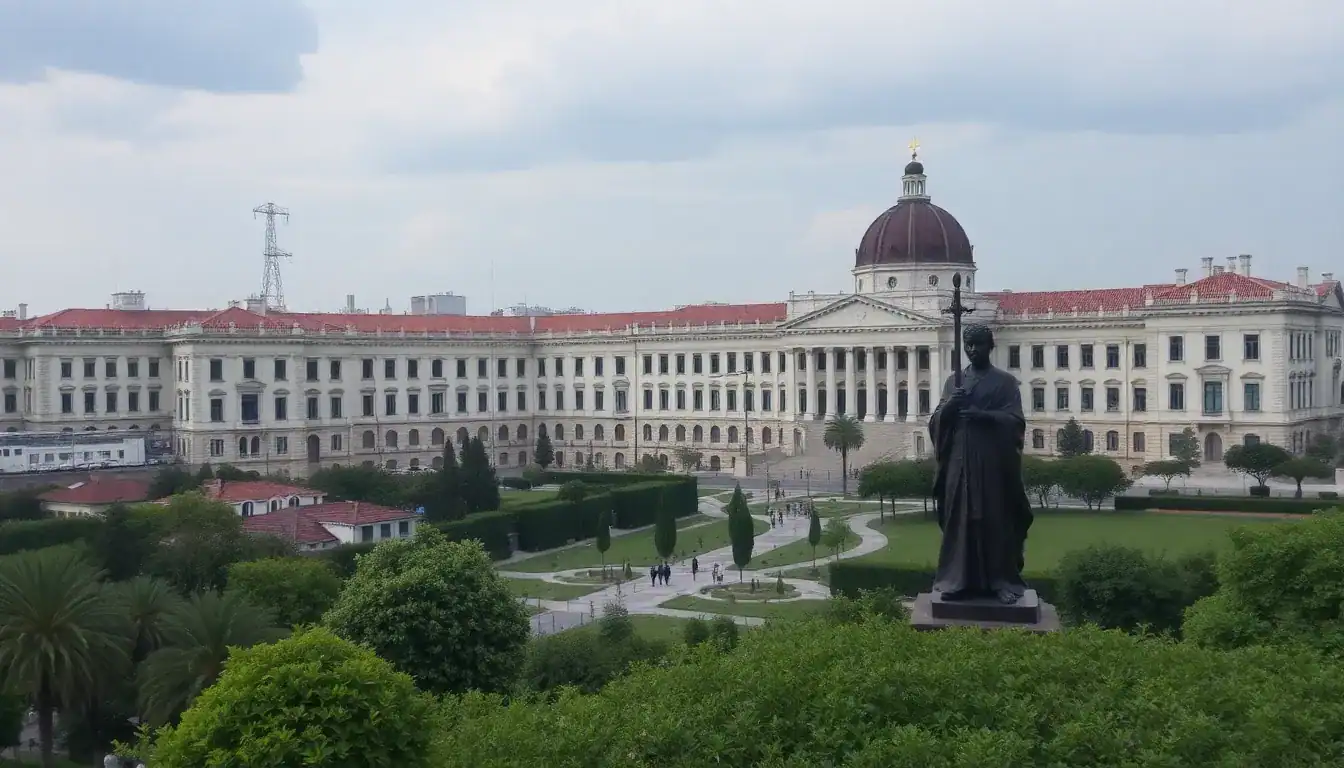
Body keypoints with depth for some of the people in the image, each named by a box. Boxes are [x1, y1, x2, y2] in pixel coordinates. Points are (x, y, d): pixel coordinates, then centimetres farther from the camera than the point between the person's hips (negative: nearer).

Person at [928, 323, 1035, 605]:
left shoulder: (1005, 381, 5)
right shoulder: (954, 381, 14)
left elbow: (1016, 420, -5)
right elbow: (936, 421, 7)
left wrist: (982, 414, -19)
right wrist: (949, 406, -14)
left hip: (994, 463, -2)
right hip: (960, 462, 2)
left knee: (998, 521, -2)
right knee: (960, 520, 0)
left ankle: (1003, 581, 3)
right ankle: (958, 580, 4)